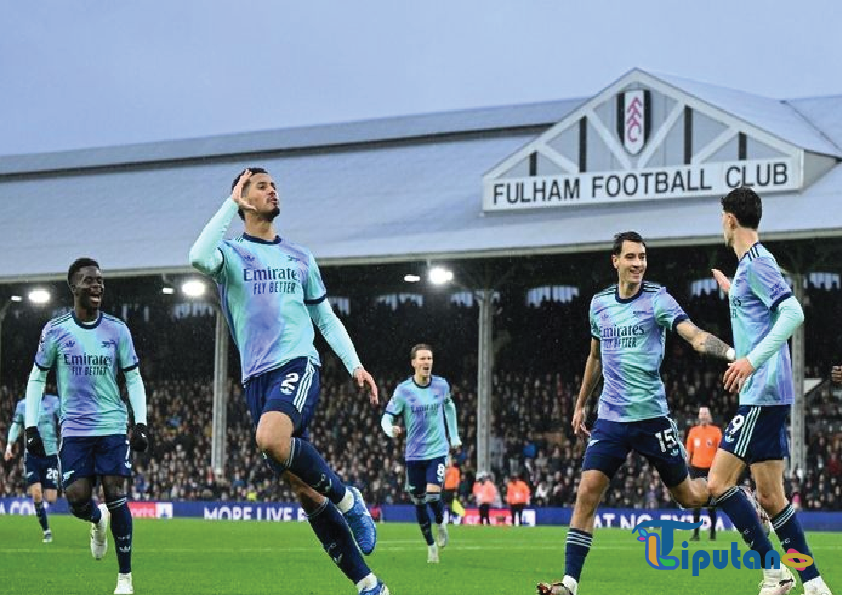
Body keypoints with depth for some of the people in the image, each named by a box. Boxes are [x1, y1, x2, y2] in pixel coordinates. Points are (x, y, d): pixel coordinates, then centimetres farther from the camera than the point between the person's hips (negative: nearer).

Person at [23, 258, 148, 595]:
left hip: (113, 427, 0)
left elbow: (133, 378, 8)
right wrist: (31, 427, 1)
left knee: (115, 494, -7)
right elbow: (37, 379, 8)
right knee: (76, 498, -9)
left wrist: (140, 423, -2)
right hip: (75, 429, 0)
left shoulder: (117, 330, 3)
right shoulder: (55, 330, 2)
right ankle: (98, 521, 30)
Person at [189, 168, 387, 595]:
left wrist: (355, 365, 10)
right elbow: (200, 257, -17)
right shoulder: (231, 253, 7)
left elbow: (326, 318, 21)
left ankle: (346, 498, -12)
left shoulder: (299, 257, 16)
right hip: (256, 378, 1)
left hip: (297, 365, -1)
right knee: (303, 489, -2)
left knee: (271, 439, -34)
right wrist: (231, 203, -11)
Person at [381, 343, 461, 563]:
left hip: (437, 450, 0)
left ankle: (441, 523, 14)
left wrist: (454, 436, 20)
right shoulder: (403, 390, -8)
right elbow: (387, 417, -8)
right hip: (414, 453, 0)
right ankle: (431, 545, 24)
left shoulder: (442, 385, -1)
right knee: (419, 502, 6)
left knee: (433, 495, -19)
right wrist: (391, 430, -31)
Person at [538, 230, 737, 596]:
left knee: (687, 496, 5)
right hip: (611, 418, 3)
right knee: (587, 491, -11)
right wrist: (580, 405, 24)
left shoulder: (657, 299, -7)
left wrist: (731, 352, -39)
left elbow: (695, 336, -20)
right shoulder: (599, 303, 7)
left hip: (651, 415, -3)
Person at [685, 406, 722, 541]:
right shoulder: (693, 431, 7)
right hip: (696, 468, 2)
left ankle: (713, 531, 10)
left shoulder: (716, 431, -1)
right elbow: (689, 451, 11)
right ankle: (696, 532, 2)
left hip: (711, 468, -2)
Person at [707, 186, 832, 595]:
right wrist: (732, 292, 41)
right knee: (770, 496, 8)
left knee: (719, 483, -10)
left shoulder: (756, 263, -11)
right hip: (766, 394, 10)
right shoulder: (752, 263, 17)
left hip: (762, 393, -10)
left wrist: (753, 359, -29)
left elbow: (793, 313, -23)